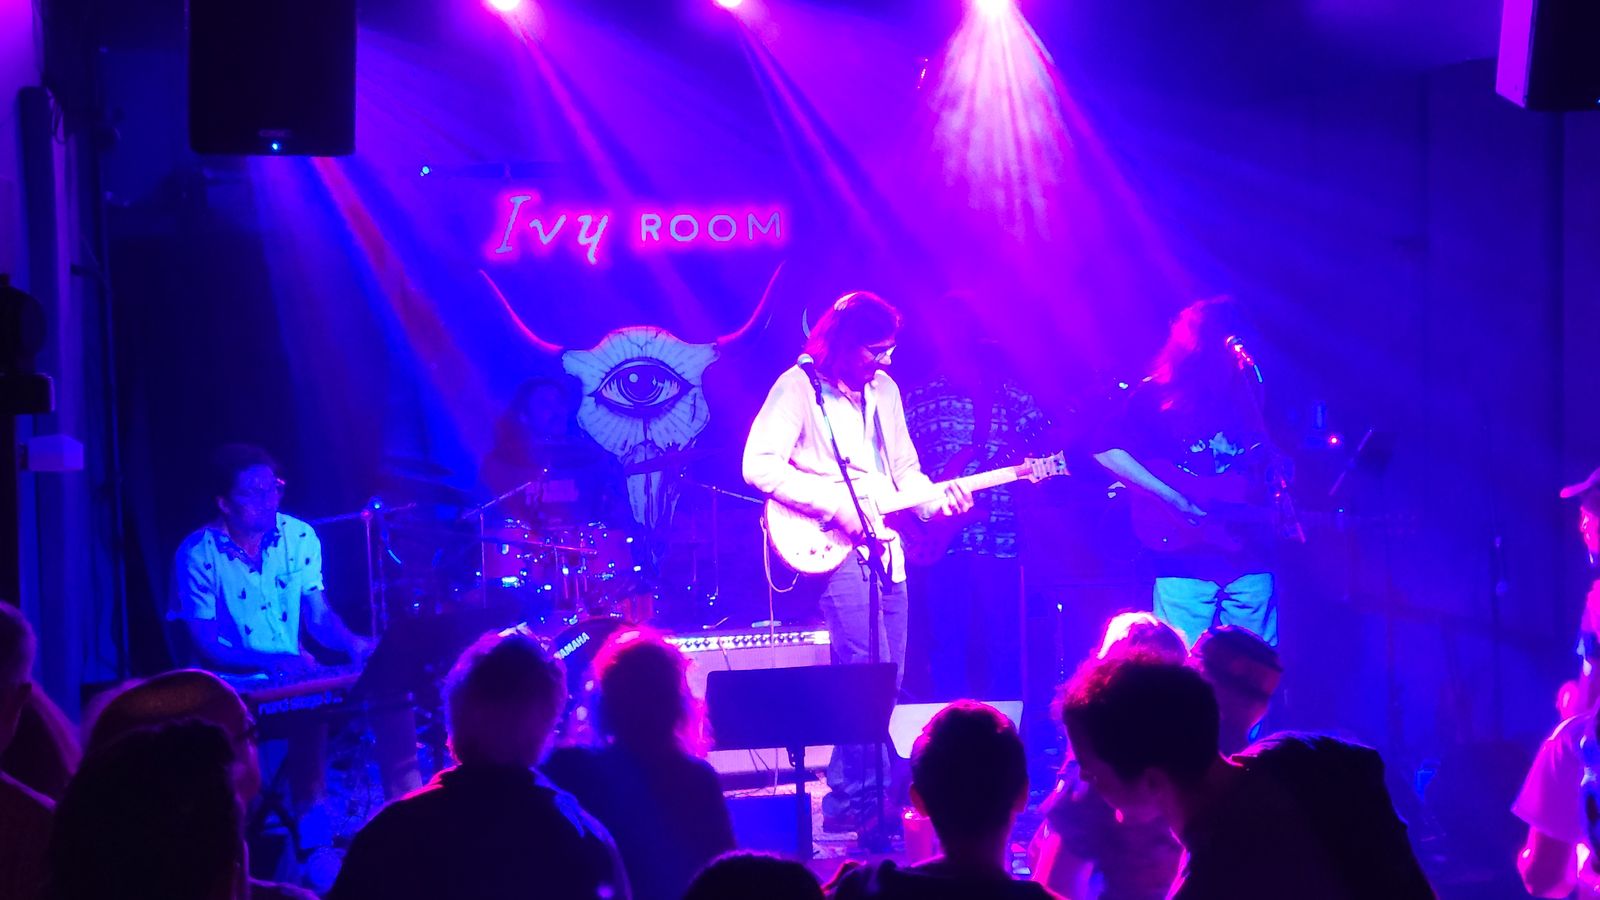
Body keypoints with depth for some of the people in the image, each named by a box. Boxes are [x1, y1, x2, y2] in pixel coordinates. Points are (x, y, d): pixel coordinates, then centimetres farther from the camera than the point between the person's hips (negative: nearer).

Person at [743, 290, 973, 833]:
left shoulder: (884, 390, 17)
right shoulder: (798, 387, -5)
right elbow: (760, 466, -14)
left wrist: (934, 500, 1)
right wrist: (832, 505, -19)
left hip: (884, 545, 8)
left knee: (890, 679, 5)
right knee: (868, 670, -16)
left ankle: (853, 794, 14)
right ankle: (853, 802, -10)